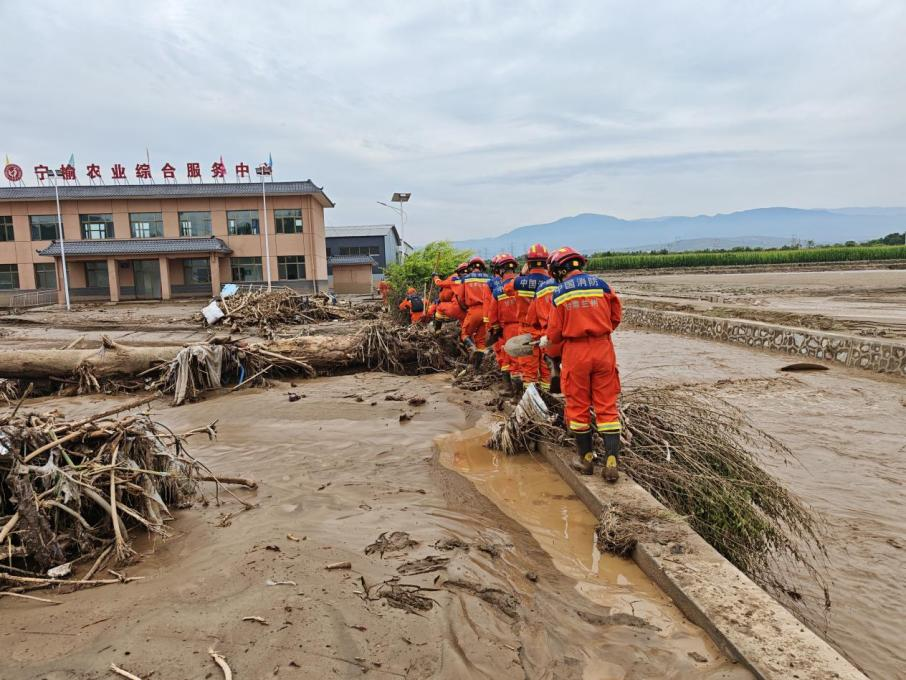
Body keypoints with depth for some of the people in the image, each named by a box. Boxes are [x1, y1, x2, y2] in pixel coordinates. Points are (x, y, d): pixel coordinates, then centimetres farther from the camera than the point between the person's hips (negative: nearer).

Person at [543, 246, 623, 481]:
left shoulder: (559, 293, -3)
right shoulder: (601, 284, 2)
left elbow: (555, 332, -1)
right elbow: (616, 317, 9)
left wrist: (546, 343, 20)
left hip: (575, 352, -2)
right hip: (603, 349, 2)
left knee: (578, 405, 11)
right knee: (607, 406, 7)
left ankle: (586, 459, 20)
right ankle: (611, 462, 4)